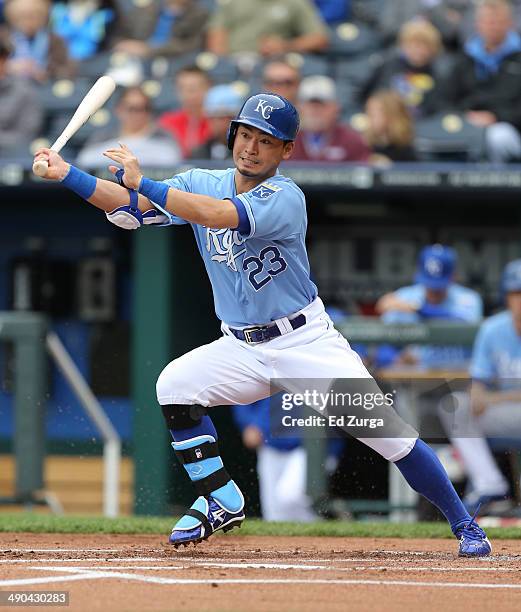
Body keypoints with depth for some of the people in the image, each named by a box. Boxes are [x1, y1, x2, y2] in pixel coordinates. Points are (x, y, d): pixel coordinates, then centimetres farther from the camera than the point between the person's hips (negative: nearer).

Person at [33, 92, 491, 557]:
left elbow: (215, 214, -33)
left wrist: (142, 182, -30)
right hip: (243, 348, 5)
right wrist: (64, 172, -17)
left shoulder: (286, 199, -18)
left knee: (387, 431, -14)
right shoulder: (202, 183, 1)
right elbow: (130, 208, -4)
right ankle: (222, 501, -2)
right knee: (174, 386, -19)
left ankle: (464, 525, 2)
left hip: (307, 341, -5)